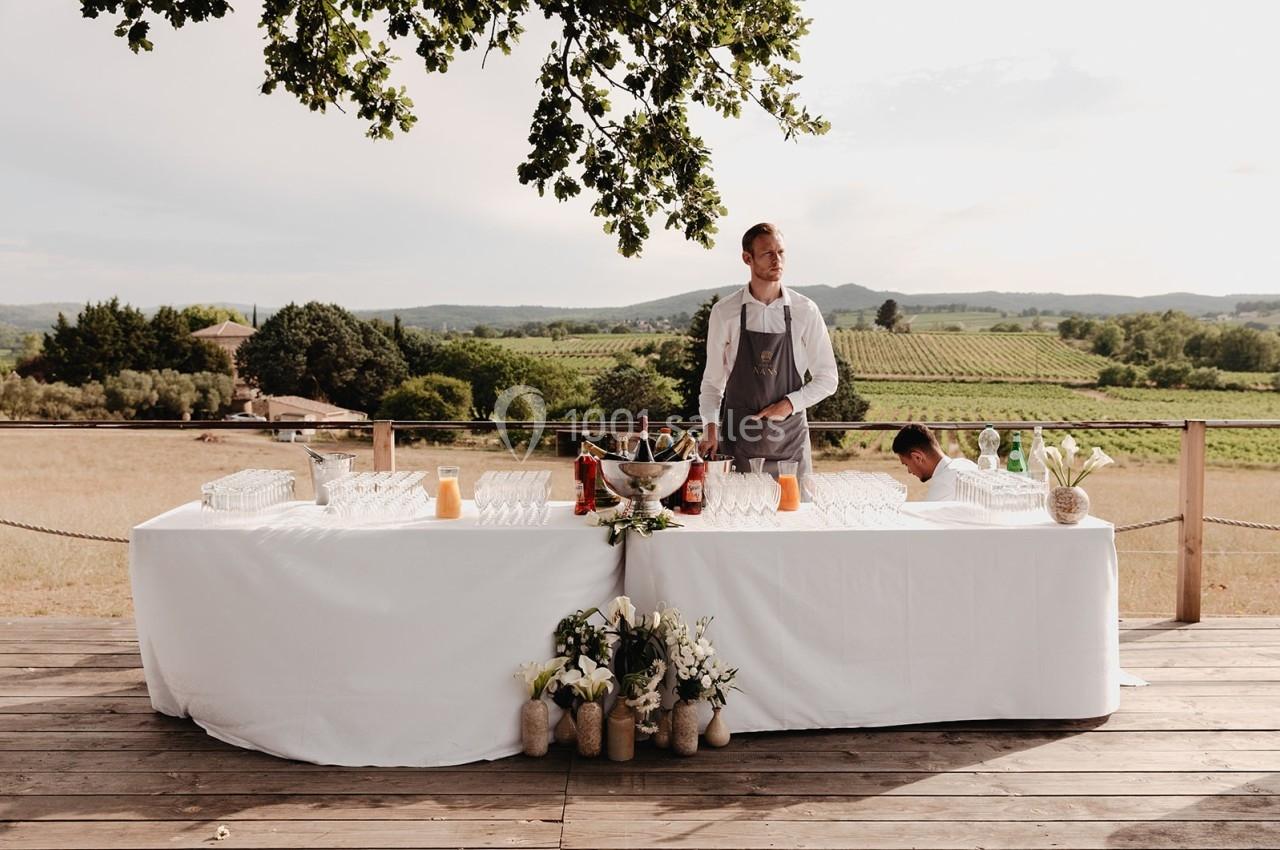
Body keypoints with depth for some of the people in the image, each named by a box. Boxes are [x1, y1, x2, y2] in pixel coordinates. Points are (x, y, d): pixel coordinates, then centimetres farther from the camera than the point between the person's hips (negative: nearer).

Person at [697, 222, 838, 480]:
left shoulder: (805, 311, 0)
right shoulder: (724, 313, 0)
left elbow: (827, 379, 4)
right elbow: (713, 380, 6)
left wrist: (790, 403, -10)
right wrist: (711, 426, -7)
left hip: (790, 439, 1)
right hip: (738, 439, 0)